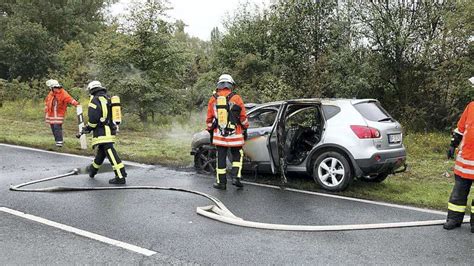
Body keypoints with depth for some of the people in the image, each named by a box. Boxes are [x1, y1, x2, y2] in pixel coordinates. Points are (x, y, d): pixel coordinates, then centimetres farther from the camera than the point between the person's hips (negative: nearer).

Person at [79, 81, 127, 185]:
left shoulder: (95, 100, -8)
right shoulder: (109, 99, 16)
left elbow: (93, 118, -17)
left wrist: (88, 128, 1)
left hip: (102, 132, -9)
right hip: (111, 130, 9)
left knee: (110, 153, -11)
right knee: (101, 152, 23)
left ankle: (120, 177, -15)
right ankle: (93, 170, 44)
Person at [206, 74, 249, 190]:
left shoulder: (213, 99, 3)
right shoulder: (236, 98, -5)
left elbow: (209, 119, 8)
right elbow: (243, 117, -1)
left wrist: (210, 132, 19)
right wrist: (245, 129, 12)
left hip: (219, 134, 2)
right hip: (235, 134, -2)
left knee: (221, 158, 8)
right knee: (237, 156, 14)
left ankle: (221, 182, 13)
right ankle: (236, 177, 3)